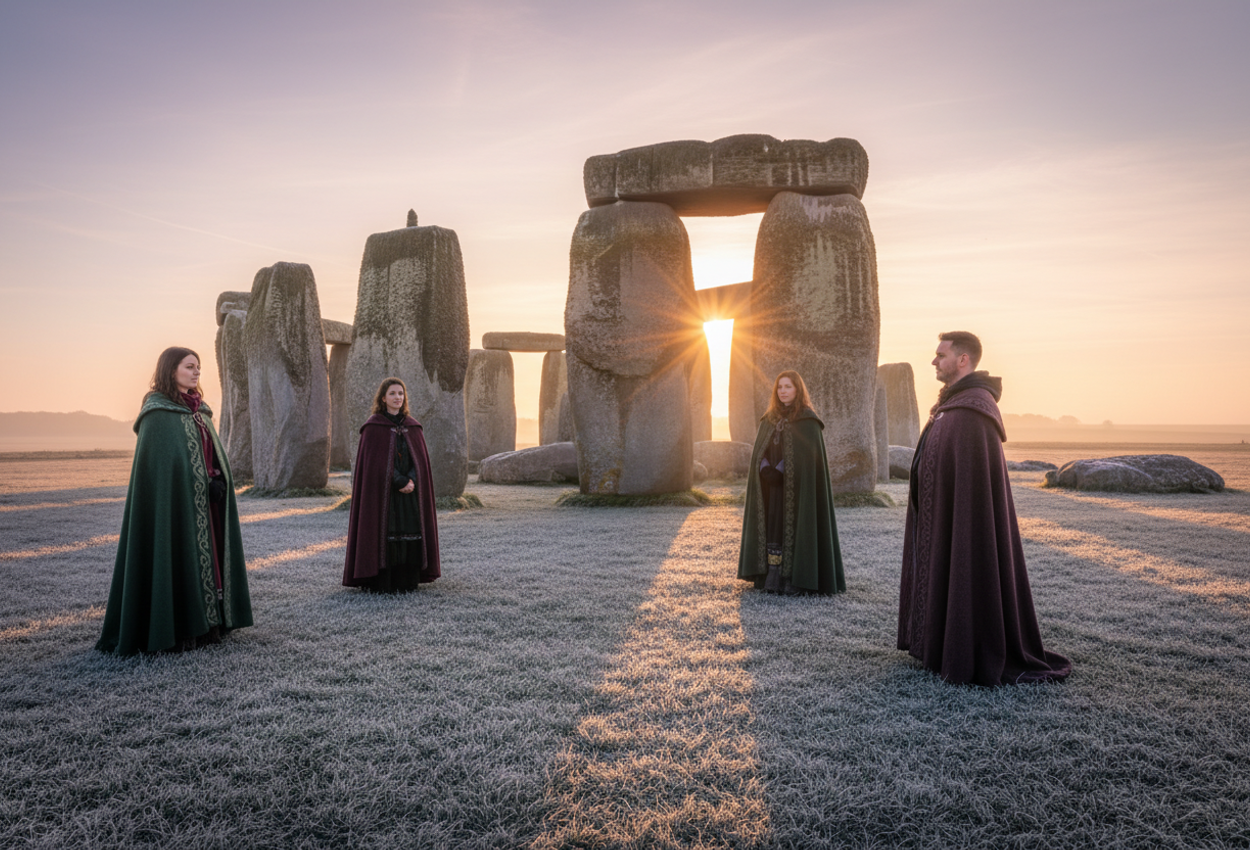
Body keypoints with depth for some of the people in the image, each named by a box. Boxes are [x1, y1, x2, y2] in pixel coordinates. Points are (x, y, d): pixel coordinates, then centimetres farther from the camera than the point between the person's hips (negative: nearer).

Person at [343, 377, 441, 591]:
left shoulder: (412, 426, 11)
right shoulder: (373, 427, -2)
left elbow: (420, 459, 5)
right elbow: (375, 461, -10)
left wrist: (411, 481, -13)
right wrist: (401, 482, -16)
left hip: (411, 492, 4)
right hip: (382, 491, -4)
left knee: (410, 532, 1)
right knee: (384, 533, -6)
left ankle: (407, 580, 9)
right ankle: (382, 581, 3)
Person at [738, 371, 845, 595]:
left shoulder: (808, 420, -4)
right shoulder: (770, 420, 13)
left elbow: (805, 456, -11)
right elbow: (760, 451, 6)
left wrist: (780, 472, -18)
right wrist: (766, 471, -13)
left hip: (798, 489, -5)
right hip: (772, 490, 5)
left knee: (796, 528, -6)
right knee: (773, 529, 3)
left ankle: (797, 580, 0)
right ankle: (772, 578, 8)